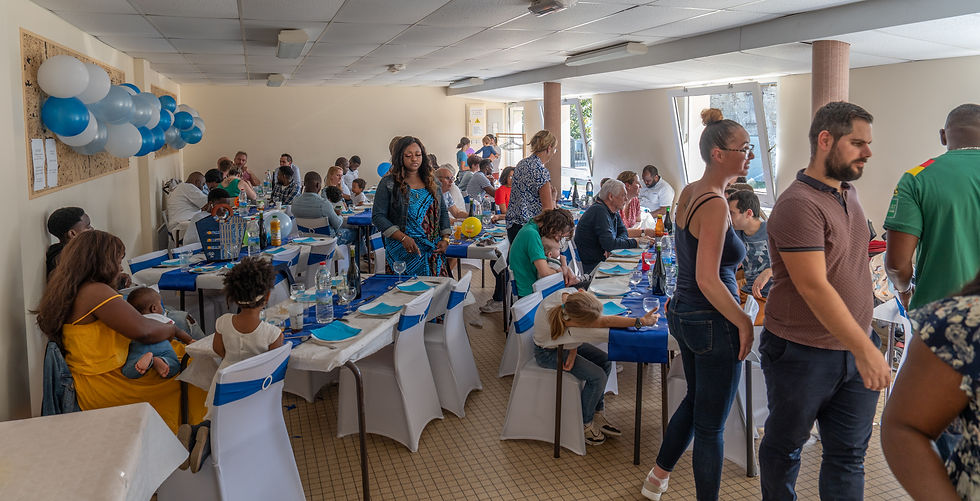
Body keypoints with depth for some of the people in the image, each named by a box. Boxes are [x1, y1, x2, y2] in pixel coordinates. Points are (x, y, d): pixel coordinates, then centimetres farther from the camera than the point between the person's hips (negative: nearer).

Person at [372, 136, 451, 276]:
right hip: (403, 251, -4)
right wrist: (403, 238, -15)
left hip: (433, 249, 4)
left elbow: (443, 212, 18)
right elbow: (378, 216, -5)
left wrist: (445, 239, 4)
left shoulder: (432, 181, 13)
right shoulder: (388, 183, -1)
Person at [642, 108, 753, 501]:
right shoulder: (715, 204, -22)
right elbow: (708, 280, -27)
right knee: (711, 425, 5)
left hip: (682, 313, 10)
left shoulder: (688, 193, 5)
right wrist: (744, 322, -16)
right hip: (712, 322, -10)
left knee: (695, 399, 27)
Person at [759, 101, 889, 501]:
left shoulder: (849, 192, 10)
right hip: (803, 355, -8)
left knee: (848, 454, 13)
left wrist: (867, 342, 16)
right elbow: (814, 288, -24)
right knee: (784, 446, 13)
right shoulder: (799, 204, -19)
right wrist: (864, 349, -22)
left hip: (856, 350, 8)